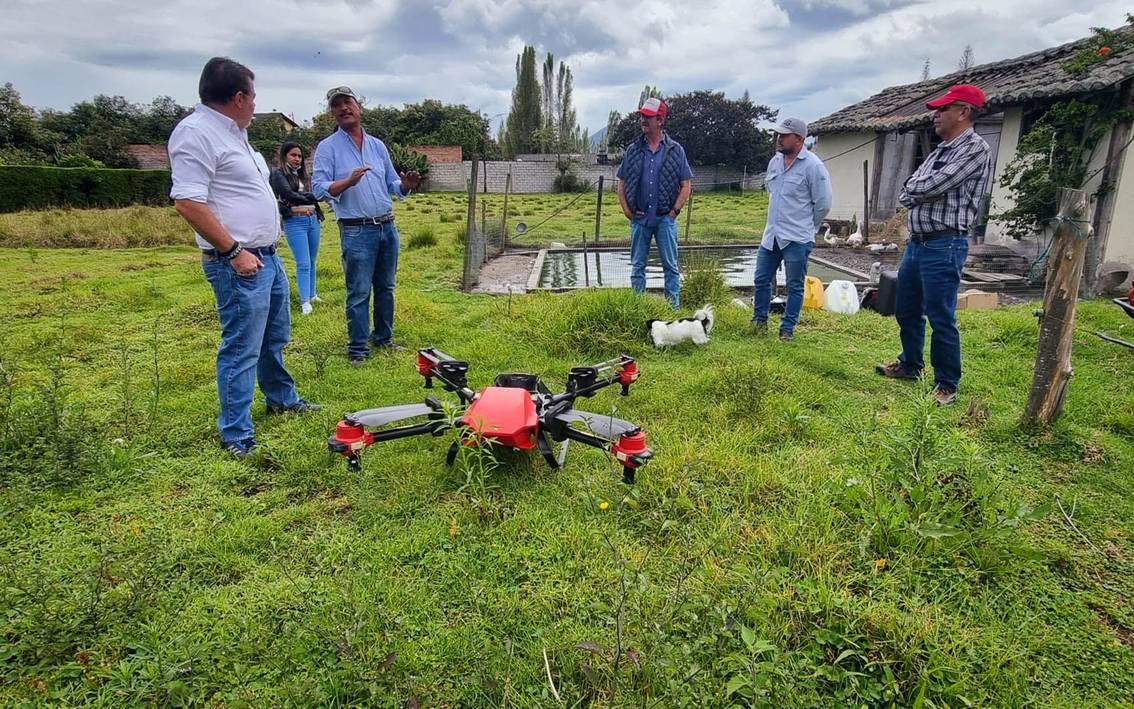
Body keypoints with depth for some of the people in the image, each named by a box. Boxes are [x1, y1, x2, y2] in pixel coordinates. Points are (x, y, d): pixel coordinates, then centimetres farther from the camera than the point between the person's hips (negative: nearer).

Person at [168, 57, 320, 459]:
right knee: (241, 350, -5)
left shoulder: (231, 132, 17)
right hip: (239, 264, -10)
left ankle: (282, 399, 41)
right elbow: (187, 203, -23)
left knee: (275, 338, 23)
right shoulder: (196, 133, -15)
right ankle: (236, 437, 5)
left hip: (267, 256, 10)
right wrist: (234, 252, -21)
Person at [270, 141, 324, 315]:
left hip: (312, 220, 6)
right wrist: (310, 198, -5)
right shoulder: (278, 173, -2)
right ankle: (304, 302, -8)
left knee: (312, 262, 12)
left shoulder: (303, 174, 17)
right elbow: (288, 194, -14)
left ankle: (311, 294, 24)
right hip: (295, 222, -6)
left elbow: (312, 195, 11)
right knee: (303, 263, -10)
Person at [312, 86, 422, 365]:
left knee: (386, 287, 13)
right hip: (357, 231, -5)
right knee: (359, 293, -3)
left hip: (387, 227, 5)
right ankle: (358, 349, 7)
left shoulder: (378, 145, 14)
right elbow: (319, 188, -11)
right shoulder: (328, 147, -2)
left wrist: (405, 185, -7)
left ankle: (383, 338, 27)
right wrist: (349, 181, -27)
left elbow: (392, 184, 16)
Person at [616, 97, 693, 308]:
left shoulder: (675, 150, 2)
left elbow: (686, 185, 2)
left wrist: (674, 211, -6)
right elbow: (621, 183, 13)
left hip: (665, 218, -2)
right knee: (637, 265, 7)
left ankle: (673, 307, 9)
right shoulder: (633, 150, 8)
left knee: (670, 266, 2)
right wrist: (626, 210, 2)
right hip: (639, 218, 2)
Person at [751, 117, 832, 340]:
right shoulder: (775, 161, 9)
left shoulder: (813, 166, -11)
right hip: (771, 235, 7)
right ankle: (759, 321, 27)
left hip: (797, 240, -6)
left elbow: (823, 204, -8)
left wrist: (805, 227, 2)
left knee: (795, 286, 4)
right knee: (761, 280, 11)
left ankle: (787, 329, 14)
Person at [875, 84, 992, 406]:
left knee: (941, 318, -4)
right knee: (906, 311, 18)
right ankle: (910, 364, 36)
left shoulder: (975, 148, -10)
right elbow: (906, 195, 11)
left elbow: (932, 186, -19)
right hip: (916, 242, 9)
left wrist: (914, 191, 0)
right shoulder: (939, 151, 17)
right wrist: (924, 192, -7)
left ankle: (946, 385, 7)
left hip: (944, 246, -9)